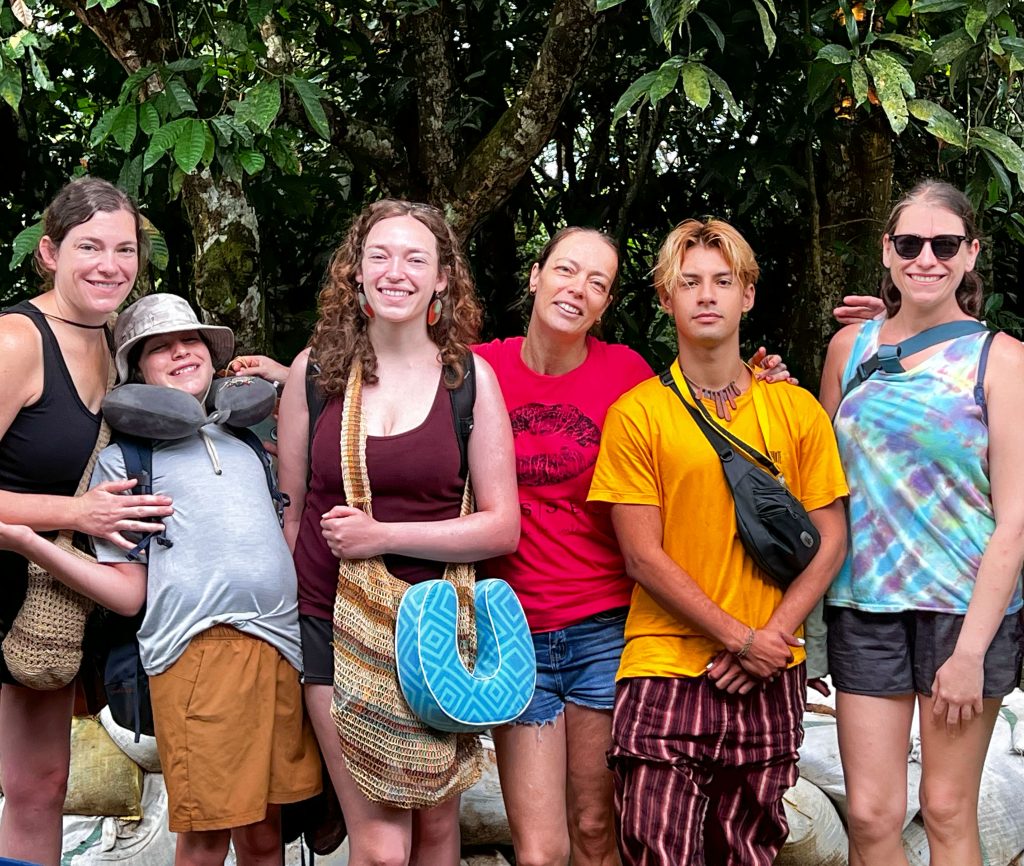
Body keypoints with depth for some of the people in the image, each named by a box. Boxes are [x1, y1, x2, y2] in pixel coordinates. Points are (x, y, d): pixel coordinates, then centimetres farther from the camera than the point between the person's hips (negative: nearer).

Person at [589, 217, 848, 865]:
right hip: (665, 671, -2)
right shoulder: (636, 415, 0)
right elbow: (643, 555, -4)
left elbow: (830, 541, 6)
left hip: (769, 681, 2)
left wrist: (772, 638, -7)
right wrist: (739, 637, -10)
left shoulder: (797, 410, 8)